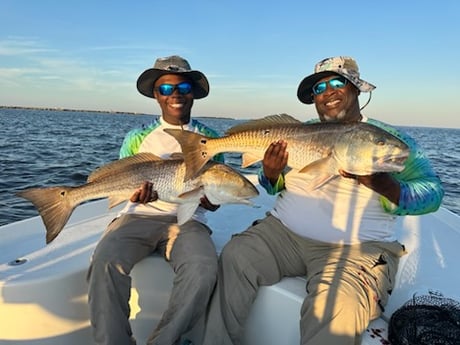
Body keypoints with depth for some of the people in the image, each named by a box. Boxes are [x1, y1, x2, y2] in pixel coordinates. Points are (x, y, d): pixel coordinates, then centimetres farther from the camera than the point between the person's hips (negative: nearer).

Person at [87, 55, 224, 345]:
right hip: (139, 216, 1)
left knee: (203, 271, -31)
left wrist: (205, 195, -14)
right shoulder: (138, 138, 13)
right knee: (106, 262, -30)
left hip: (188, 220, 0)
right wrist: (134, 193, -17)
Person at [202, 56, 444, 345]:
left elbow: (432, 194, -6)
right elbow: (275, 188, 17)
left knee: (336, 307, -31)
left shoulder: (389, 138, 2)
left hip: (355, 248, -3)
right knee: (235, 257, -17)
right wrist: (270, 174, -8)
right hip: (283, 232, 4)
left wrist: (380, 183, -25)